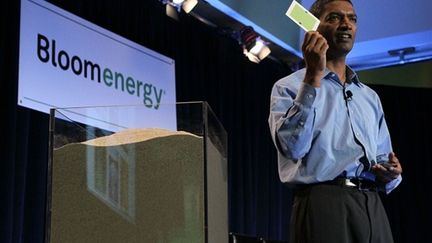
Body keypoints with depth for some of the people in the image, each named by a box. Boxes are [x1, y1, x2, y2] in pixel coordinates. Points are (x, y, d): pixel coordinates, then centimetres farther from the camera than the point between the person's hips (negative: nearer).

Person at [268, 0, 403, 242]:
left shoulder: (370, 96, 20)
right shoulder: (290, 87, 2)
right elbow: (293, 147, -16)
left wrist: (390, 174, -1)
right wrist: (313, 76, -17)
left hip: (372, 207, 6)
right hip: (323, 204, -6)